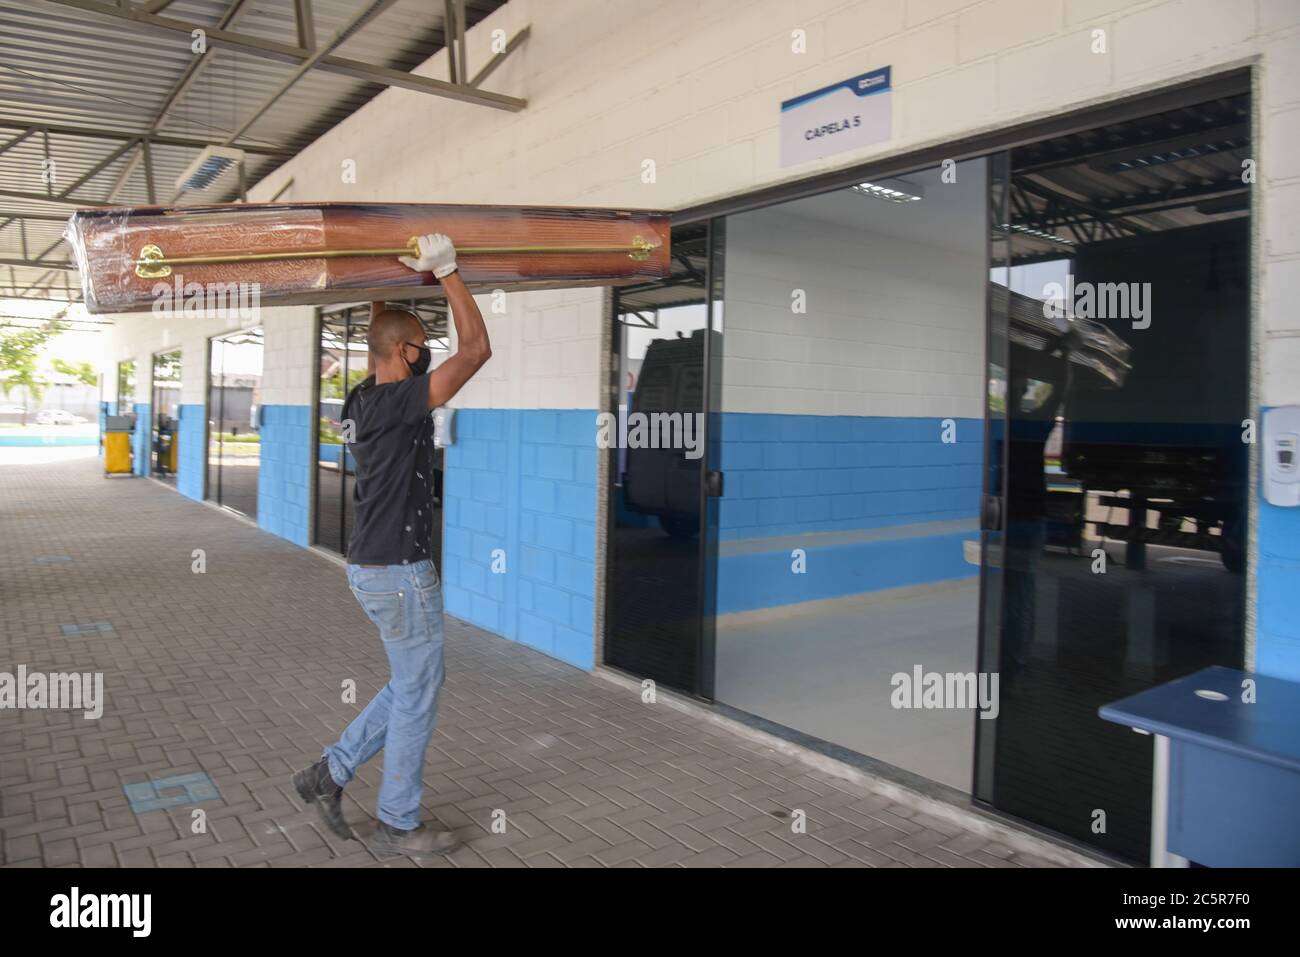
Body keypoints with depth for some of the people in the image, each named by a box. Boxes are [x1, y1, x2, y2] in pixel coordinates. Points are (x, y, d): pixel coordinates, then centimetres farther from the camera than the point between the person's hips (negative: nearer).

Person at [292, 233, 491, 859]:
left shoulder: (361, 399, 8)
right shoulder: (397, 402, -19)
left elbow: (380, 344, 30)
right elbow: (476, 349, -22)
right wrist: (447, 272, -15)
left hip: (373, 566, 10)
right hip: (400, 572, -10)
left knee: (412, 686, 22)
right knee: (417, 697, 5)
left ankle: (330, 773, 27)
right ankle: (398, 826, 19)